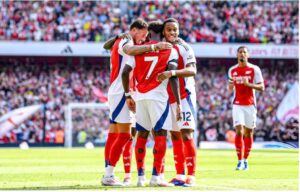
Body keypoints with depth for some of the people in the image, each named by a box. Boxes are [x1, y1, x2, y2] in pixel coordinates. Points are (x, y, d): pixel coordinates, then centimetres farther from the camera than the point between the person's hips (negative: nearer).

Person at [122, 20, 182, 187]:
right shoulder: (170, 51, 1)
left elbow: (125, 73, 3)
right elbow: (172, 77, -9)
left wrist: (128, 95, 16)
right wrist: (178, 103, -8)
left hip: (140, 98, 4)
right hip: (158, 98, -4)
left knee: (142, 136, 12)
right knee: (160, 136, 0)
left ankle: (140, 176, 11)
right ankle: (155, 177, -7)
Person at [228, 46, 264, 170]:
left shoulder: (254, 69, -1)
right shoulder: (232, 70, 8)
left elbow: (262, 88, -3)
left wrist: (249, 84, -18)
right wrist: (230, 86, -3)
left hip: (250, 105, -1)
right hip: (237, 105, 1)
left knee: (248, 133, 5)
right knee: (239, 131, -13)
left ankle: (245, 160, 18)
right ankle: (240, 161, -12)